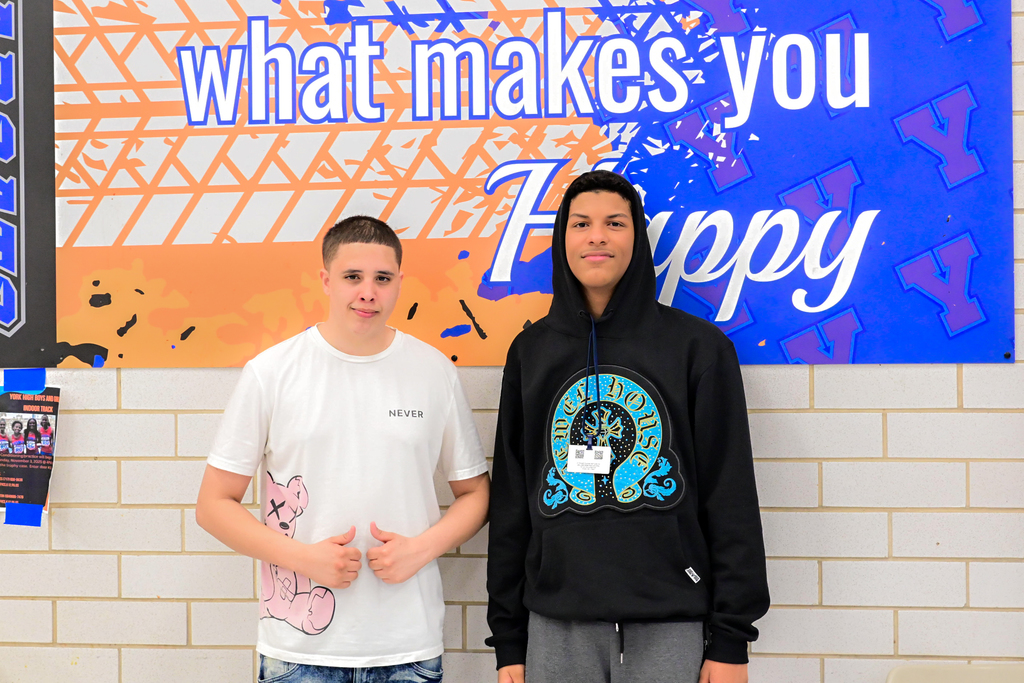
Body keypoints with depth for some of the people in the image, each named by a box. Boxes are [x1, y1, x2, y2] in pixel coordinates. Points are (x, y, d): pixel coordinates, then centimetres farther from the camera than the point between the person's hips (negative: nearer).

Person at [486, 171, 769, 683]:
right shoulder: (531, 351, 8)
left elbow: (731, 496, -1)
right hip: (557, 627, 2)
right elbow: (510, 499, 9)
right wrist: (508, 639, 6)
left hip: (671, 628, -2)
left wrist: (732, 638, -5)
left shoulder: (698, 346, 0)